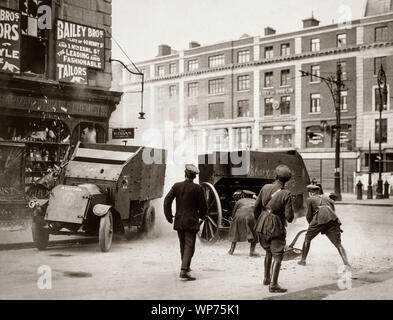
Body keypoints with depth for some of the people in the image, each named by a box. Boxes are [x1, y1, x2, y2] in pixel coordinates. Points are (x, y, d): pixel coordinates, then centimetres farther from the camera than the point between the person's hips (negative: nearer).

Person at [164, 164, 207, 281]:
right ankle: (184, 270, -16)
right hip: (191, 221, -4)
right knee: (189, 246, -3)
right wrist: (201, 216, 16)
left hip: (179, 221, 4)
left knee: (183, 245, 19)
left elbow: (167, 200, -3)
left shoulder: (177, 186, 0)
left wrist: (168, 216, 7)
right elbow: (203, 206, -4)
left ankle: (186, 267, 34)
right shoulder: (197, 188, -8)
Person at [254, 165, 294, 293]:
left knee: (268, 252, 24)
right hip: (276, 228, -5)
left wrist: (258, 221, 18)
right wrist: (289, 217, 7)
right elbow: (289, 217, -17)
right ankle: (273, 284, -3)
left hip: (262, 226, 5)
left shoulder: (265, 188, -5)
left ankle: (266, 278, 33)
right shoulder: (286, 194, -16)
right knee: (278, 256, 2)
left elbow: (256, 208, 2)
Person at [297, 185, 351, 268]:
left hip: (319, 219, -3)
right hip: (332, 220, 3)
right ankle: (346, 263, -16)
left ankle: (303, 260, 20)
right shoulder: (328, 198, 32)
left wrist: (310, 224, 35)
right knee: (338, 244, 2)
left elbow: (309, 215, 20)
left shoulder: (310, 199, 21)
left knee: (307, 239, 18)